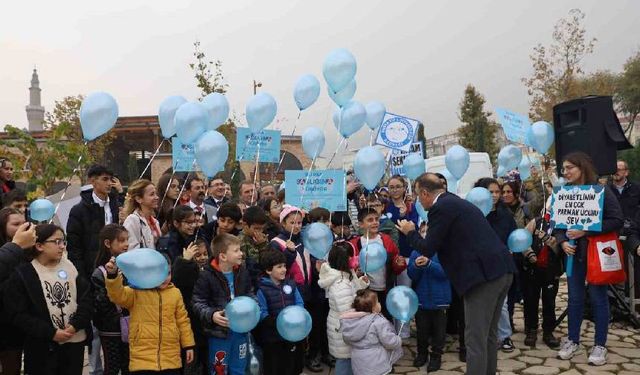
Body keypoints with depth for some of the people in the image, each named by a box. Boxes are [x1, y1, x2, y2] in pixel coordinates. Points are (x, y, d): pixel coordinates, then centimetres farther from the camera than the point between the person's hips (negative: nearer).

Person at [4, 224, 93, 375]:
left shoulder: (70, 266, 4)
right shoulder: (22, 274, -7)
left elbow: (87, 297, 2)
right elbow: (17, 315, -10)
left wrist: (76, 325, -11)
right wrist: (51, 333, -14)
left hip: (75, 341, 3)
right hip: (44, 347, -3)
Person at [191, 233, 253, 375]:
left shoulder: (242, 272, 1)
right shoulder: (206, 276, -16)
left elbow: (249, 294, 15)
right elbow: (197, 303, -12)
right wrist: (211, 315, -26)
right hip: (219, 331, -5)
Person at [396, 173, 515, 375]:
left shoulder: (440, 208, -9)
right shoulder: (458, 202, 20)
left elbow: (428, 249, -7)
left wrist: (410, 232, 9)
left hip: (482, 275, -10)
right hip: (502, 269, 10)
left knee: (476, 339, -2)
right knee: (488, 335, 20)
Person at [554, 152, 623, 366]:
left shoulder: (601, 191, -9)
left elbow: (617, 220, -14)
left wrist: (587, 231, -20)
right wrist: (562, 241, -10)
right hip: (573, 252, 4)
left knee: (598, 298, 4)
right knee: (575, 298, 10)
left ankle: (599, 345, 16)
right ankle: (573, 341, 22)